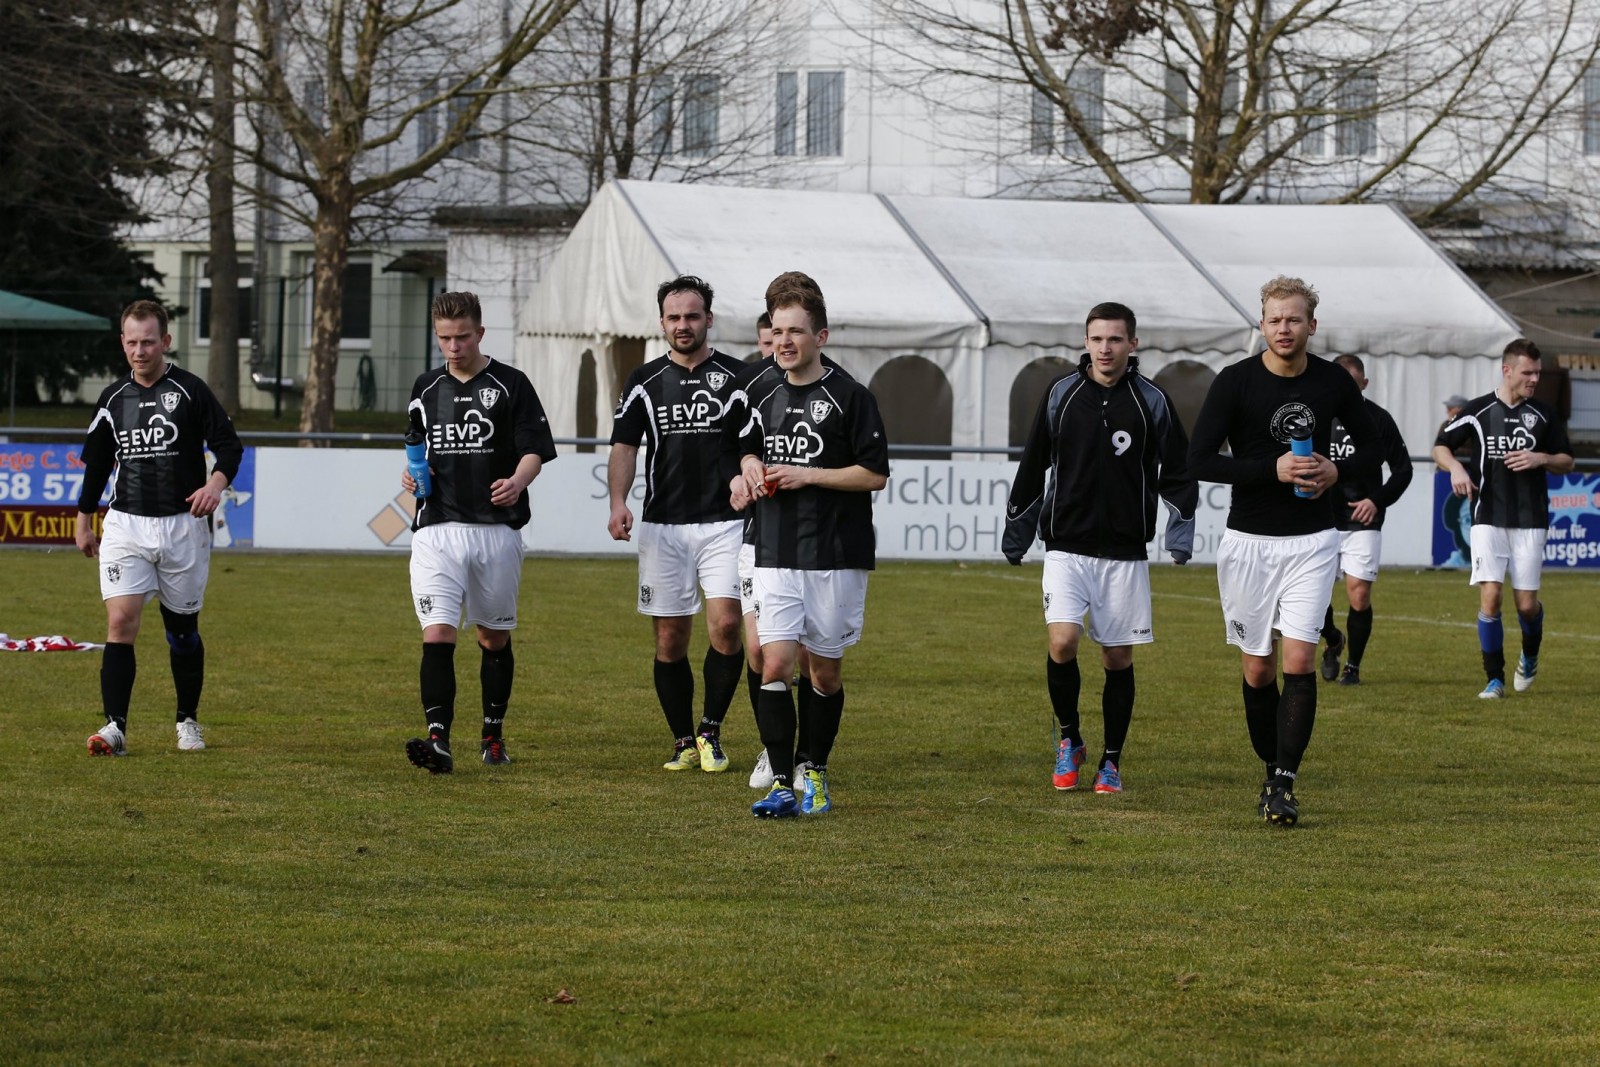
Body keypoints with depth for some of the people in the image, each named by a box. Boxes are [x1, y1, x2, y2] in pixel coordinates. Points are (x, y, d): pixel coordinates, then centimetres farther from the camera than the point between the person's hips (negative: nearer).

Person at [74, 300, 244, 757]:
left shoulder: (190, 390, -4)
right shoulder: (114, 398, 8)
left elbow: (229, 445, -4)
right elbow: (96, 464, 19)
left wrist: (216, 483, -23)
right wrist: (84, 520, 19)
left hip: (182, 526, -2)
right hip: (125, 526, 2)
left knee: (182, 629, 10)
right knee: (121, 622, -13)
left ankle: (188, 720, 27)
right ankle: (115, 726, -16)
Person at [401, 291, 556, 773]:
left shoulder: (511, 385, 0)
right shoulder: (426, 388, 12)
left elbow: (535, 450, -3)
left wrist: (518, 481, -23)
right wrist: (412, 472, 3)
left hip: (496, 530, -2)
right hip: (436, 529, 2)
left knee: (494, 637, 10)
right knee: (437, 635, -13)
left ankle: (493, 734, 26)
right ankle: (438, 740, -20)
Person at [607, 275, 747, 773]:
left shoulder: (737, 377, 3)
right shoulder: (644, 382, 7)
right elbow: (624, 447, 4)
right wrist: (618, 502, -12)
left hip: (723, 522, -2)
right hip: (662, 526, 2)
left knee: (725, 624, -15)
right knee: (670, 638, 2)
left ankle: (711, 731, 2)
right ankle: (684, 742, 13)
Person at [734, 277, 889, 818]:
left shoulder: (850, 397, -6)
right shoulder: (765, 396, 10)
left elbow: (876, 473, -8)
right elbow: (748, 448, 27)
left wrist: (809, 475, -14)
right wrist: (751, 467, 3)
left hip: (836, 557, -3)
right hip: (775, 555, 4)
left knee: (826, 671, 6)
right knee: (775, 665, -8)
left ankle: (815, 772, 22)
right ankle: (782, 784, -8)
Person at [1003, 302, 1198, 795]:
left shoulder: (1152, 401, 1)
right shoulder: (1061, 395, 2)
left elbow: (1177, 471, 7)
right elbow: (1034, 465, 11)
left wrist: (1181, 529, -5)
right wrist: (1016, 532, 15)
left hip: (1125, 551, 0)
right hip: (1067, 546, 0)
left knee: (1118, 657, 3)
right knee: (1062, 642, -16)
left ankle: (1111, 760, 17)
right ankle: (1069, 740, 6)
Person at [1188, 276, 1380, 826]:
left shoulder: (1333, 382, 1)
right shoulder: (1235, 381, -7)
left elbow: (1370, 446, 14)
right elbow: (1199, 460, -11)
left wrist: (1337, 471, -7)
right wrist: (1273, 469, -20)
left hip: (1311, 541, 0)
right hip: (1249, 542, 0)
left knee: (1299, 661, -11)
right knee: (1258, 669, 5)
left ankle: (1284, 785, -9)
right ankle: (1274, 773, 22)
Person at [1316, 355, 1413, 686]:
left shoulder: (1378, 420, -1)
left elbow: (1403, 469, 6)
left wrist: (1378, 500, -7)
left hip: (1362, 522, -1)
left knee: (1359, 596, -8)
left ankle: (1353, 667, 10)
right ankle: (1333, 642, 29)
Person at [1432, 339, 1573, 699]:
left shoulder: (1544, 415, 5)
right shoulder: (1478, 410, 1)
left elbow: (1566, 461, 12)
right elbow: (1441, 446, 8)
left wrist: (1541, 459, -9)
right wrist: (1456, 467, -13)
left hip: (1530, 521, 1)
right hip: (1488, 519, -1)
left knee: (1527, 603, 0)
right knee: (1489, 596, -12)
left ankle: (1530, 656, 32)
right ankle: (1495, 678, 0)